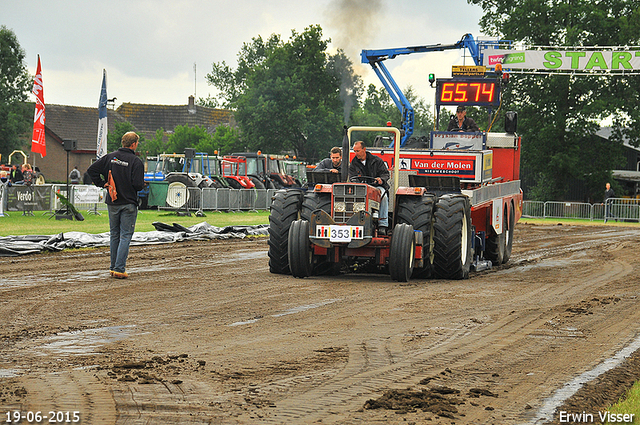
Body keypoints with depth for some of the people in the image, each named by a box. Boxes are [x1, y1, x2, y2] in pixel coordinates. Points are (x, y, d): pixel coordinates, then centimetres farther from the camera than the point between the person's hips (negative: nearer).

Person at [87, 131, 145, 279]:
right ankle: (119, 269, -9)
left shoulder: (110, 157, 3)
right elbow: (138, 185, -18)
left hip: (112, 203, 5)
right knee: (125, 236, -1)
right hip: (129, 203, -5)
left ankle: (113, 267, 21)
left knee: (114, 235, 16)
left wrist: (101, 183, 6)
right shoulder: (136, 161, -12)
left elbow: (91, 170, 0)